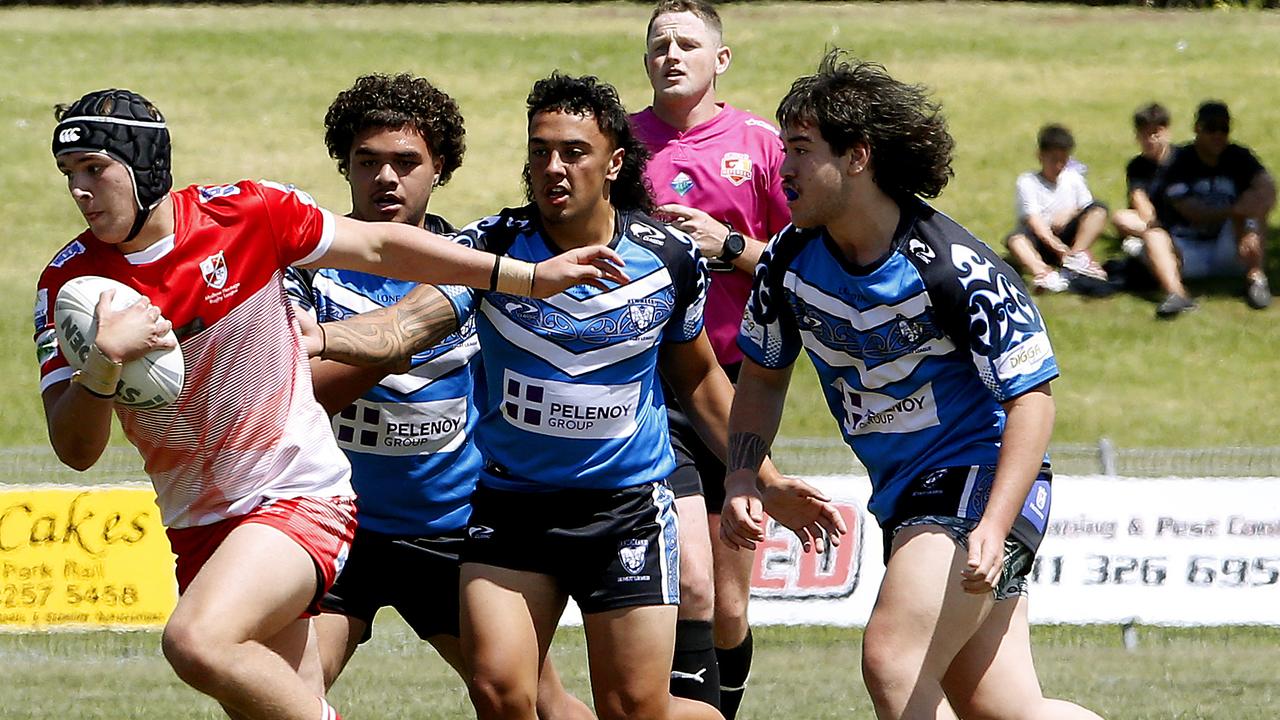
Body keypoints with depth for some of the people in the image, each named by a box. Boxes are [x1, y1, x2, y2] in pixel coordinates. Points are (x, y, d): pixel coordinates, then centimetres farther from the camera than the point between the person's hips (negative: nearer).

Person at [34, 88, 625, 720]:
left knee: (196, 641, -29)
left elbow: (380, 247, 4)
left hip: (298, 495, -4)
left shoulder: (244, 213, -10)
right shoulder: (69, 282, -5)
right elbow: (75, 449, -9)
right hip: (197, 523, 4)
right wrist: (103, 361, -30)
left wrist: (531, 277, 6)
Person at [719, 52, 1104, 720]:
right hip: (904, 497, 7)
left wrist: (993, 528, -29)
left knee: (892, 665, -22)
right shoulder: (789, 261, -1)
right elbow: (762, 373, 16)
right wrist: (743, 476, -2)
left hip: (982, 477, -7)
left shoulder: (954, 266, -20)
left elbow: (1033, 394, -18)